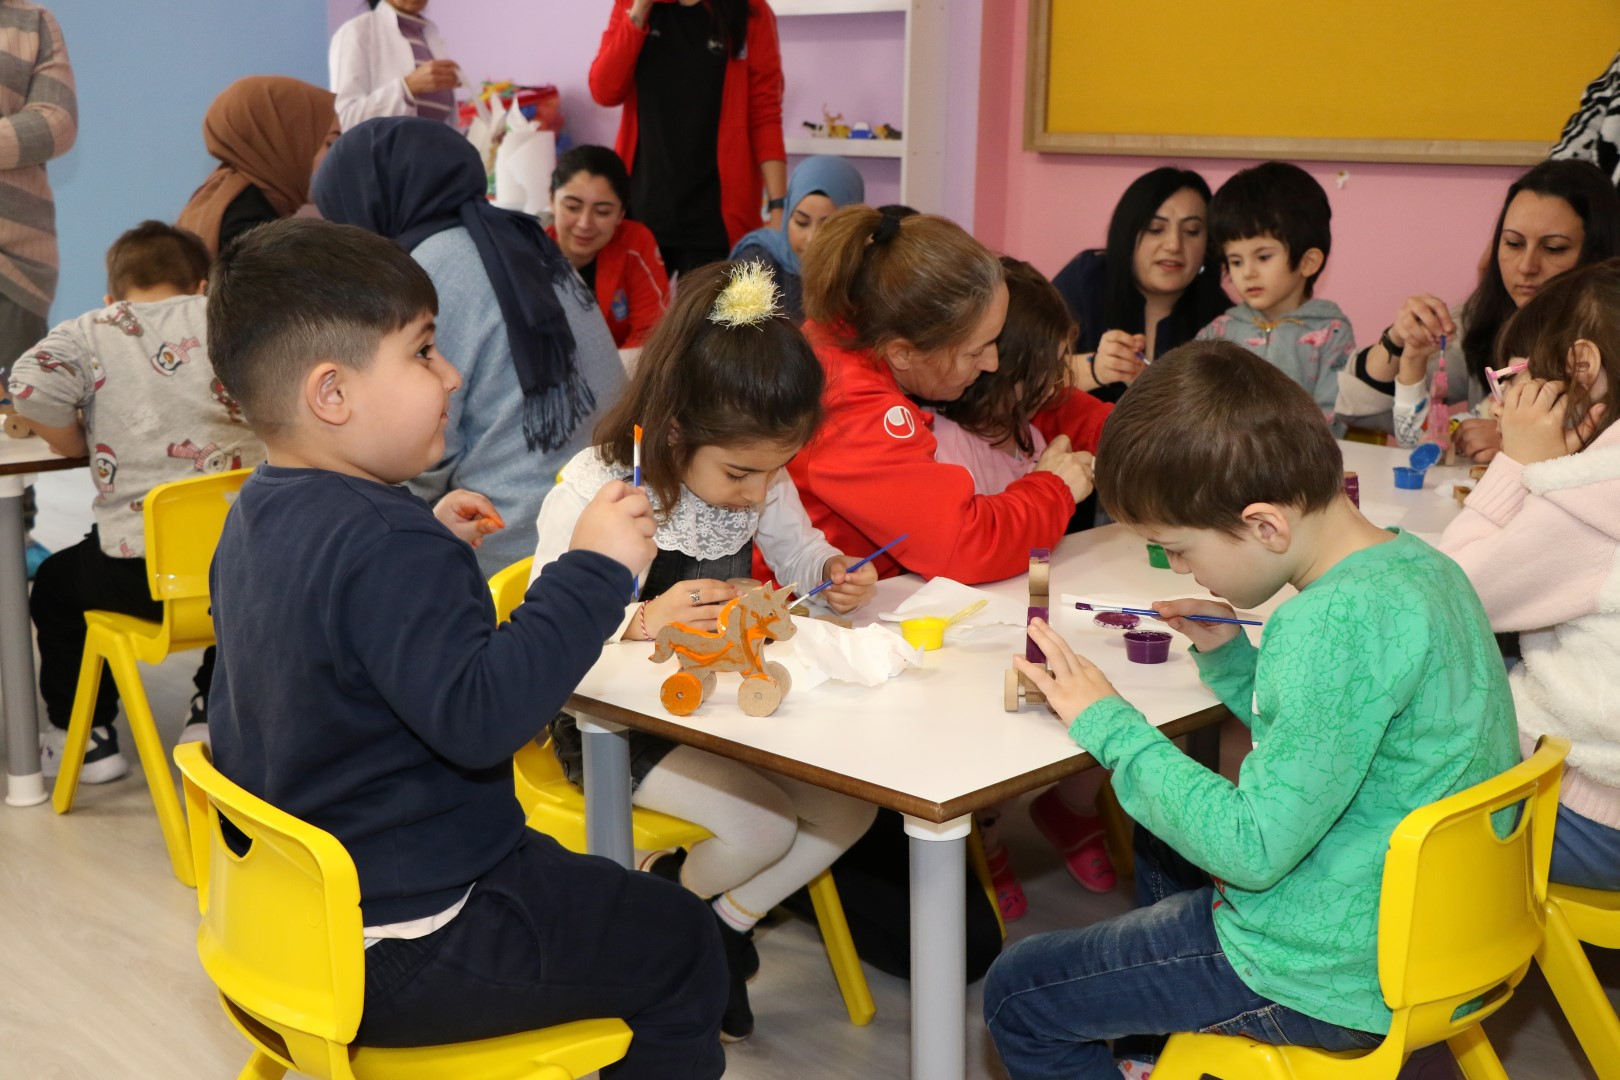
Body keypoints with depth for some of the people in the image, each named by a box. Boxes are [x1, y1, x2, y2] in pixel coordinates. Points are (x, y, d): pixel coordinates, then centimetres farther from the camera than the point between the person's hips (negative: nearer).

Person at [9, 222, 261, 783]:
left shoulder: (88, 332, 4)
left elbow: (30, 385, -12)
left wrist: (76, 443, 5)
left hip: (139, 571, -2)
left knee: (53, 586, 29)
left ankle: (85, 737, 30)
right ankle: (213, 712, 37)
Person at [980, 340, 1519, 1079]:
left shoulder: (1333, 621, -32)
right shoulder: (1418, 563, -1)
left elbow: (1252, 849, -28)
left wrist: (1111, 727, -19)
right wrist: (1230, 656, 2)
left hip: (1331, 977, -10)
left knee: (1016, 996, 6)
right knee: (1161, 839, 35)